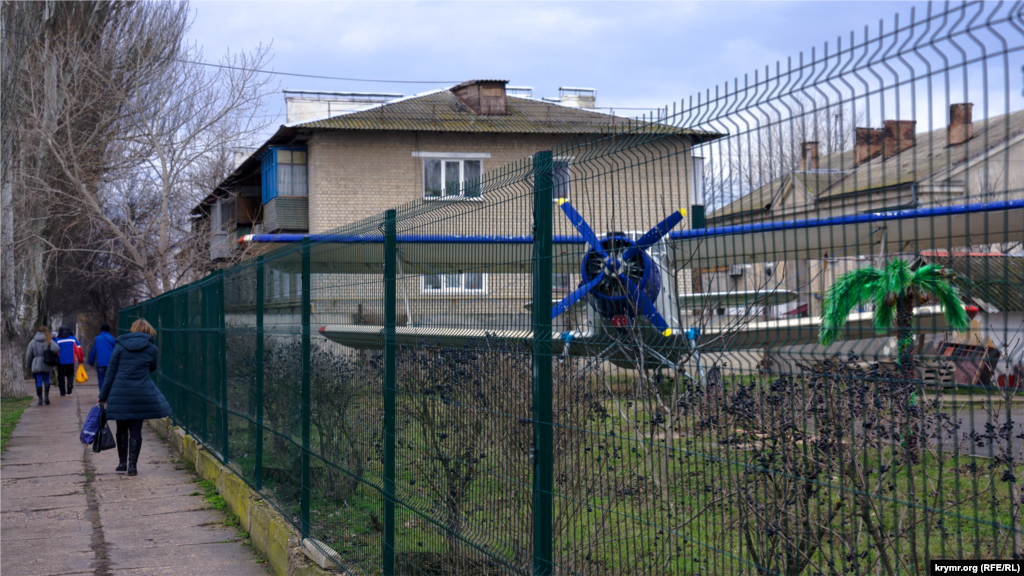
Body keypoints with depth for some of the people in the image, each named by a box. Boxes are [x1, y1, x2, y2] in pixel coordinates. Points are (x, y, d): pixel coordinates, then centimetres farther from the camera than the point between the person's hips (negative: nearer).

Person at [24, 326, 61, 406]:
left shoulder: (33, 342, 1)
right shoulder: (49, 341, -3)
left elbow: (29, 355, 2)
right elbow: (56, 349, -21)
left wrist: (28, 365, 14)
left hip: (36, 366, 0)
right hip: (47, 365, 0)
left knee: (39, 382, 2)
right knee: (46, 380, 17)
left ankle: (40, 400, -2)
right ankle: (46, 396, 2)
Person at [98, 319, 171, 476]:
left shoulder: (120, 346, 3)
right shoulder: (152, 348, 2)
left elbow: (110, 372, 3)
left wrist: (103, 396, 7)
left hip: (120, 392, 1)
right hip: (142, 393, -1)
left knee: (122, 428, 14)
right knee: (136, 429, 4)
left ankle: (122, 462, 21)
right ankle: (132, 465, 0)